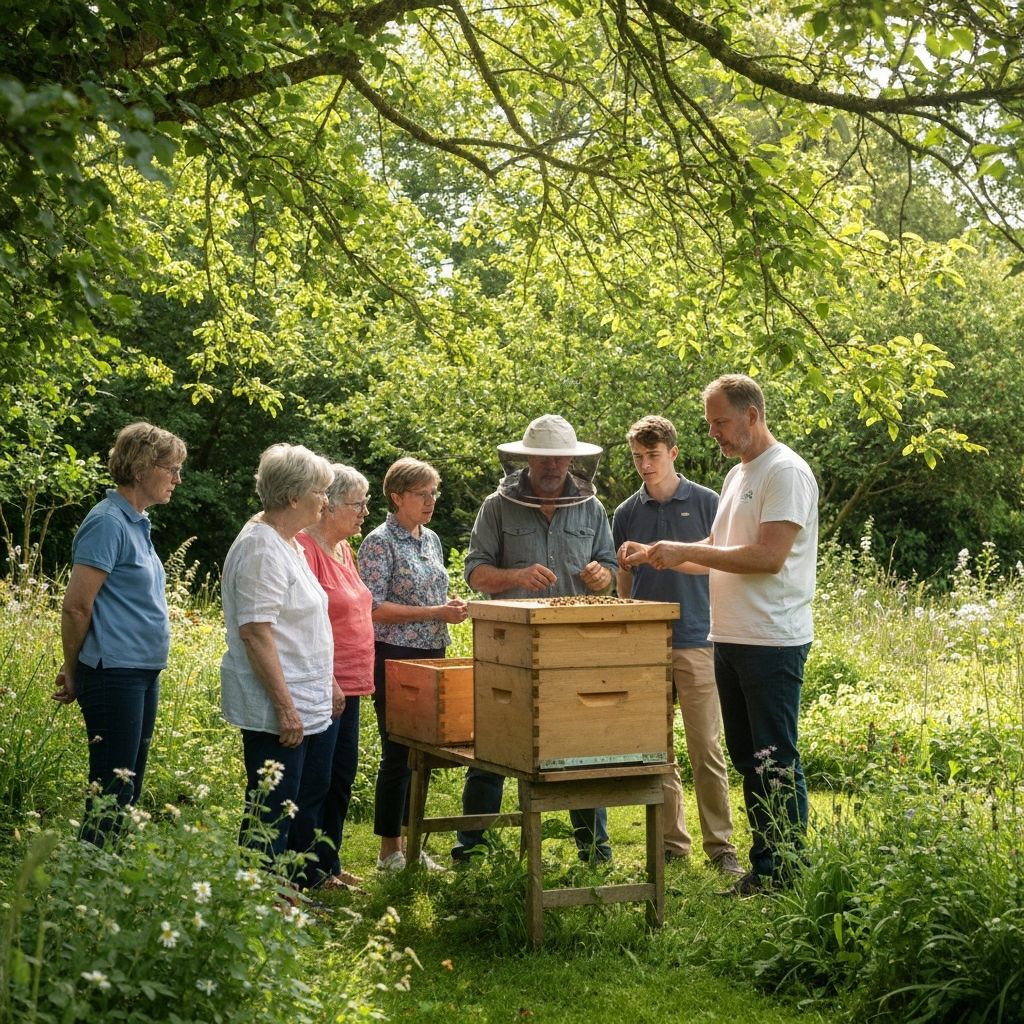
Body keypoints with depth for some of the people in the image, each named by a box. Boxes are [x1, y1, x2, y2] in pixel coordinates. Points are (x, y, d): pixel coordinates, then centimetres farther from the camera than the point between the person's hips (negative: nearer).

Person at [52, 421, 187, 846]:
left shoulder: (136, 523, 14)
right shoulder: (108, 523, -15)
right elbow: (76, 606, -17)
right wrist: (73, 671, -4)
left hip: (143, 674, 9)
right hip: (114, 674, -9)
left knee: (129, 794, 14)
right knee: (111, 795, -5)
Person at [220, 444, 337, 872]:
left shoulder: (287, 544, 15)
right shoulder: (260, 549, -17)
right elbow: (254, 632, -23)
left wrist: (328, 683, 22)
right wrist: (285, 705, -25)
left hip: (312, 706, 11)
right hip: (278, 712, -11)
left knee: (311, 801, 18)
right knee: (271, 815, -5)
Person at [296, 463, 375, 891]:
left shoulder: (342, 548, 13)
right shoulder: (305, 548, -17)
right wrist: (325, 681, -23)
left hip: (348, 685, 10)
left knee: (342, 776, 15)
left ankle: (328, 865, 26)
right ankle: (308, 874, 5)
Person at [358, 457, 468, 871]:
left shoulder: (431, 539, 12)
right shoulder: (380, 542, -11)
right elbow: (374, 608, -17)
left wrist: (451, 605, 0)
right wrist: (435, 612, -19)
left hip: (431, 654, 8)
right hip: (395, 657, -8)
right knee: (397, 754, -2)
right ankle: (390, 849, 7)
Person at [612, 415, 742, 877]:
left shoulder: (706, 504, 0)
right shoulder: (627, 513, 9)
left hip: (696, 642, -3)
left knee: (706, 749, -4)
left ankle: (721, 845, 2)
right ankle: (671, 840, 16)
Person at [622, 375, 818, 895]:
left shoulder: (786, 472, -13)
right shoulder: (737, 476, 17)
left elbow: (769, 557, -21)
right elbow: (716, 553, 21)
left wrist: (686, 551, -18)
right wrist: (657, 555, 5)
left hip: (772, 642, -10)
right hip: (730, 639, 10)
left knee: (776, 764, -5)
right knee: (747, 759, 14)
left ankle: (790, 875, 1)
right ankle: (763, 866, 22)